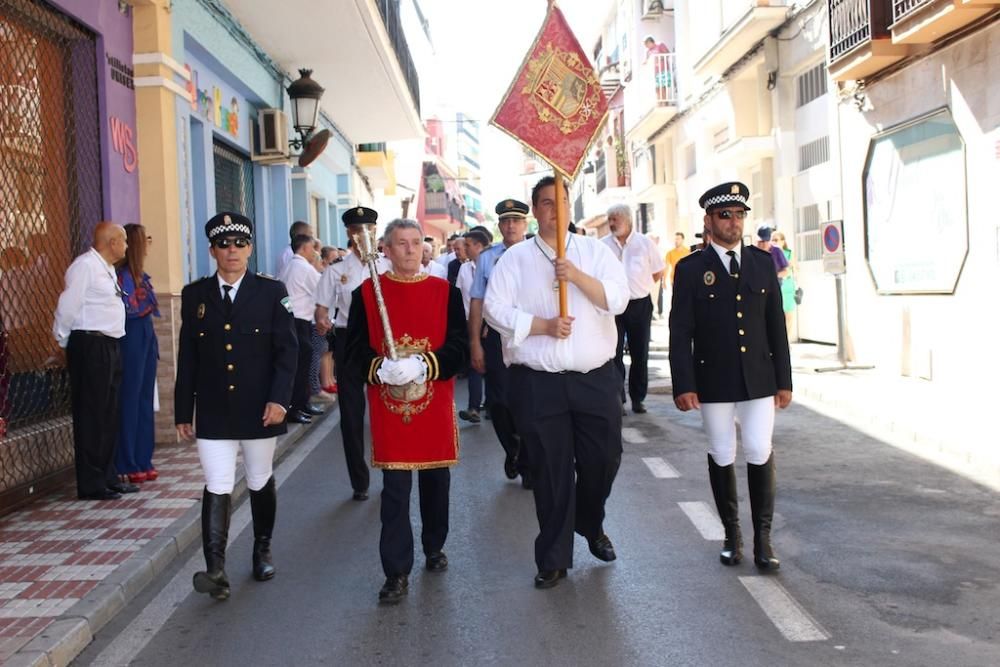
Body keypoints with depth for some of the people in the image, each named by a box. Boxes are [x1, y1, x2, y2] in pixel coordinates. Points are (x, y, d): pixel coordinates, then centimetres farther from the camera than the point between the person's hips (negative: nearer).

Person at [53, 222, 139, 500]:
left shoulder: (107, 269, 17)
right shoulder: (85, 265, -13)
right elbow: (68, 307, -15)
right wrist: (64, 341, -5)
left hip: (110, 346, 10)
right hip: (90, 348, -10)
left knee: (109, 415, 14)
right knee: (91, 416, -4)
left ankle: (108, 478, 23)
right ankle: (91, 485, 2)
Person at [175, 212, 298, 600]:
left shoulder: (272, 292, -1)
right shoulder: (194, 295, 5)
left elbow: (287, 349, -4)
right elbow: (187, 358, 6)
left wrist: (278, 398, -15)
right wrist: (183, 412, 5)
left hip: (259, 409, 0)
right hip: (213, 412, 0)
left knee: (260, 483, 14)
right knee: (217, 488, -7)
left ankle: (262, 550, 34)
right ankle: (215, 571, -9)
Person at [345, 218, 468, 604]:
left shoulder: (446, 292, 3)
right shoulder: (366, 293, 1)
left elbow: (459, 348, -3)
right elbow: (355, 350, -2)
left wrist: (425, 365, -19)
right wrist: (380, 368, -21)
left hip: (435, 406, 2)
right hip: (389, 408, -2)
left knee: (436, 481, 14)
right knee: (394, 490, -2)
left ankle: (434, 548, 36)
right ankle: (396, 573, 6)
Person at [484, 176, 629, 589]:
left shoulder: (595, 251, 6)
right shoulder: (515, 259, 3)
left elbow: (618, 299, -5)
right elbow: (496, 310, -6)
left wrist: (577, 276, -17)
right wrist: (544, 325, -16)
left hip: (596, 378, 2)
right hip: (538, 382, -1)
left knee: (603, 460, 10)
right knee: (551, 472, 5)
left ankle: (591, 526, 40)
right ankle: (554, 558, 19)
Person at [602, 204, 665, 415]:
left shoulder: (645, 243, -2)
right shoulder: (603, 245, -2)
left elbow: (659, 272, 8)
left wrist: (639, 287, 8)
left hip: (640, 305, 1)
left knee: (640, 354, 8)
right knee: (615, 354, -1)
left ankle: (637, 399, 19)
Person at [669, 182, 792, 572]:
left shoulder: (763, 262, 7)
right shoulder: (691, 269, -2)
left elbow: (776, 325, 8)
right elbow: (680, 332, -5)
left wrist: (784, 379, 6)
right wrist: (684, 385, -12)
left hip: (759, 378, 2)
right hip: (713, 382, -2)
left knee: (760, 454, -2)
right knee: (722, 457, 7)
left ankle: (762, 537, 10)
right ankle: (732, 534, 22)